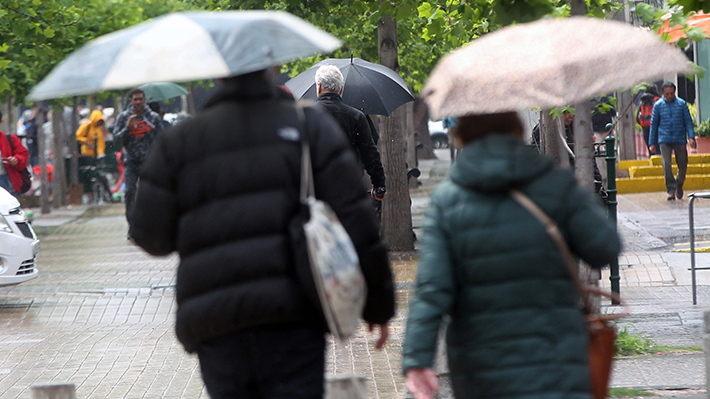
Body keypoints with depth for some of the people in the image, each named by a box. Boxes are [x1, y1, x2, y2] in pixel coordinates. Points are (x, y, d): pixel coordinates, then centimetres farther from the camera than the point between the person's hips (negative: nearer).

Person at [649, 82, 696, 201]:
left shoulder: (682, 104, 3)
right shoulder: (658, 105, 4)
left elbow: (688, 121, 6)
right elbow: (653, 124, 9)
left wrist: (691, 137, -8)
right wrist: (652, 143, 7)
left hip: (680, 139, 1)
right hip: (664, 140, -1)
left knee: (683, 164, 3)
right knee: (666, 164, -14)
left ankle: (679, 185, 29)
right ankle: (671, 190, -10)